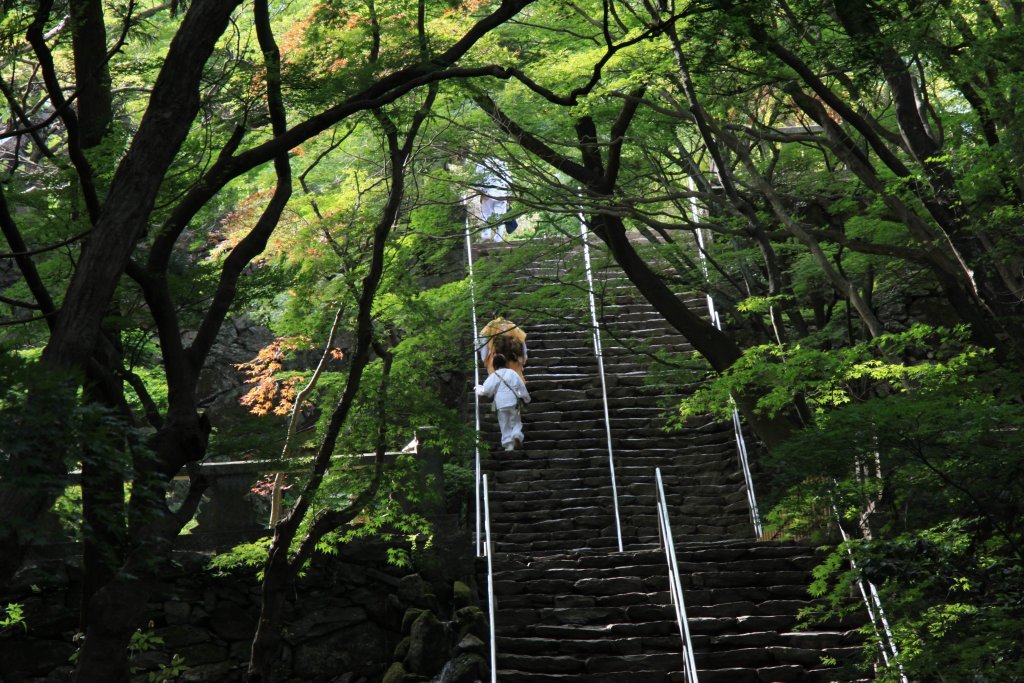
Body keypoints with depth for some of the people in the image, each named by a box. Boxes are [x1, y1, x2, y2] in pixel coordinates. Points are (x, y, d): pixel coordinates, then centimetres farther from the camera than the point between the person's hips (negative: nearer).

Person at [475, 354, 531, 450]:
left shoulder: (494, 376, -2)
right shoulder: (513, 373, 8)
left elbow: (485, 390, -6)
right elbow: (522, 387, 14)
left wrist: (478, 388, 15)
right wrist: (526, 398, 28)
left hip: (501, 405, -2)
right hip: (514, 403, 2)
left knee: (505, 425, 6)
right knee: (516, 422, 13)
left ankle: (509, 444, 2)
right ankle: (517, 435, -14)